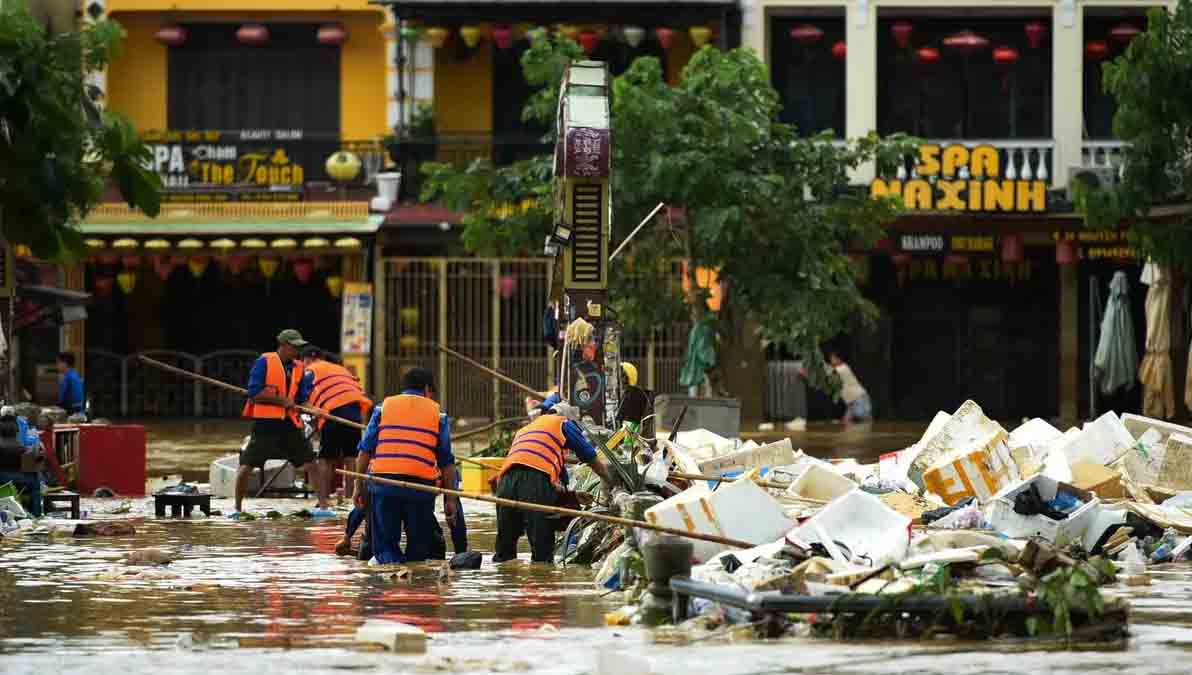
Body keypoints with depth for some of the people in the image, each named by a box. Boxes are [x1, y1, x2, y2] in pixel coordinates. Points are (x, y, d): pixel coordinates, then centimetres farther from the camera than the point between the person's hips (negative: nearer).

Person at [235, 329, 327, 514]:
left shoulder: (298, 368, 10)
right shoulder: (264, 362, -6)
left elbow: (301, 399, 8)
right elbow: (254, 393, -13)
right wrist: (282, 400, -14)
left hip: (290, 424, 4)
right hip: (265, 423, -4)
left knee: (312, 465, -1)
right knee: (245, 467, -4)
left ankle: (323, 505, 4)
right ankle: (238, 508, 14)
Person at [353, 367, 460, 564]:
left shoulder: (383, 407, 14)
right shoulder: (437, 413, 13)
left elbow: (365, 450, 8)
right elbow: (446, 461, 9)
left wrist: (359, 487, 12)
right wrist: (450, 499, 11)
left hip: (383, 480, 1)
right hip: (421, 484, -1)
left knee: (384, 543, 6)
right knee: (419, 548, 8)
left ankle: (390, 561, -23)